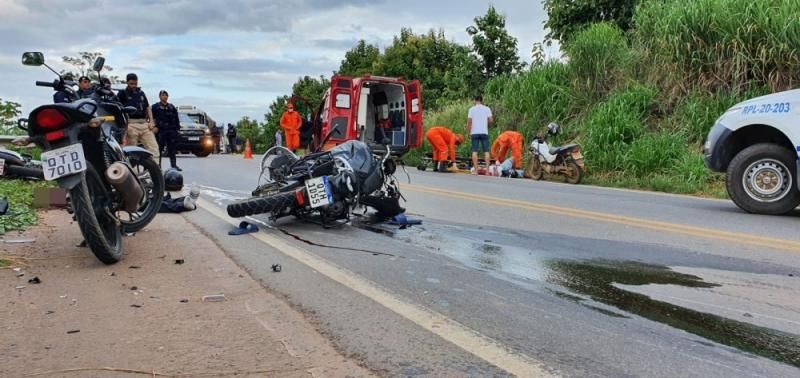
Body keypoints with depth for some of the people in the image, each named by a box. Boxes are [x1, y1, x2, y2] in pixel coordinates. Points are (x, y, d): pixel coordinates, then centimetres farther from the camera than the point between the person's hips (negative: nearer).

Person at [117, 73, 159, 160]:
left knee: (154, 148, -5)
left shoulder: (141, 93, 20)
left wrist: (151, 121, 8)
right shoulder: (122, 93, 4)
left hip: (144, 124, 5)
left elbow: (148, 108, 22)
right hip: (131, 125, -5)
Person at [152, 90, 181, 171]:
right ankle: (157, 165, 1)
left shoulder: (172, 107, 17)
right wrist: (155, 126, -14)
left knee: (172, 149, 5)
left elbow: (176, 119, 17)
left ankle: (174, 165, 9)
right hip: (161, 130, -4)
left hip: (172, 130, 4)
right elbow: (153, 118, -3)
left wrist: (177, 127, 8)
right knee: (159, 149, -4)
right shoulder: (155, 107, 4)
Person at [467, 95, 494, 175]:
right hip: (484, 132, 1)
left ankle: (475, 170, -4)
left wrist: (468, 132, 3)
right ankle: (487, 169, 0)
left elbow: (469, 122, -4)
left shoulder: (472, 109, 2)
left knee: (475, 151, 0)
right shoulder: (487, 109, 5)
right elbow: (491, 120, -2)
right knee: (486, 151, 4)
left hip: (475, 133, -1)